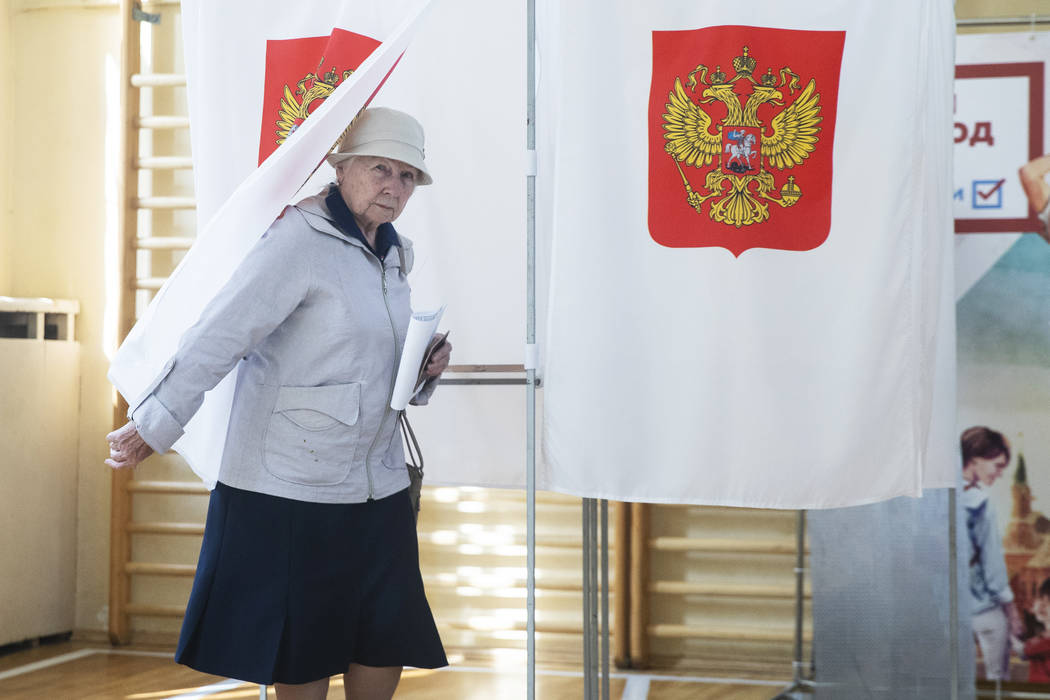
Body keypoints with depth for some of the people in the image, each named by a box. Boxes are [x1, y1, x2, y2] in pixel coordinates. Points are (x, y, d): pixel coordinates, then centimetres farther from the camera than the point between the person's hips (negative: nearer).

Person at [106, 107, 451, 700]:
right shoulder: (302, 238, -13)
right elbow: (221, 334, -19)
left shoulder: (395, 254, 12)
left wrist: (426, 370, 2)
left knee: (387, 648, 11)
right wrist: (156, 424, -22)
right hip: (292, 491, -8)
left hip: (379, 489, 8)